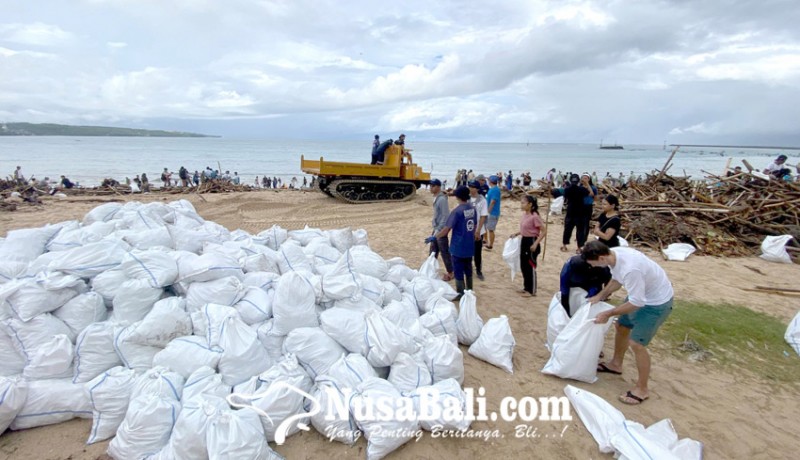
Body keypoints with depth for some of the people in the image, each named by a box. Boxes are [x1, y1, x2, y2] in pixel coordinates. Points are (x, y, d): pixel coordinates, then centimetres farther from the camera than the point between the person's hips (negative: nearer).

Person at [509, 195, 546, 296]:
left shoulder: (534, 216, -20)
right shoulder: (524, 215, 5)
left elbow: (544, 232, -19)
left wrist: (535, 244, -24)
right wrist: (516, 234, 8)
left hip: (532, 242, -9)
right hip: (524, 241, 9)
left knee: (531, 267, 2)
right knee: (523, 266, 16)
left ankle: (532, 291, 14)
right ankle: (526, 287, 29)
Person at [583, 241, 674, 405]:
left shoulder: (630, 269, -39)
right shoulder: (613, 254, -11)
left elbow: (636, 303, -31)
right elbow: (616, 279, 8)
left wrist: (608, 314, -23)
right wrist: (600, 296, 1)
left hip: (657, 302, -9)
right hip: (641, 293, 9)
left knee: (636, 344, -6)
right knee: (621, 327, 21)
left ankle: (642, 389, 13)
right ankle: (616, 364, 42)